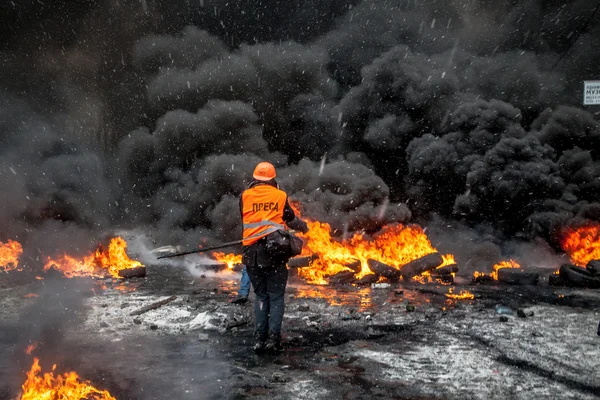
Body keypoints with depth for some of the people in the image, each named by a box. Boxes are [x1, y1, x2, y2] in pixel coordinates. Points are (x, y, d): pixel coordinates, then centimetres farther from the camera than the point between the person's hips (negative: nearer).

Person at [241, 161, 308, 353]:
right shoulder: (280, 196, 4)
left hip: (252, 252, 2)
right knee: (276, 296, 6)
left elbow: (242, 221, 13)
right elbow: (291, 219, 15)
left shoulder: (245, 196, 5)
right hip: (275, 250, -1)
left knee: (261, 296, 13)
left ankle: (259, 338, 7)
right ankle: (273, 338, -3)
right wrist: (304, 227, 36)